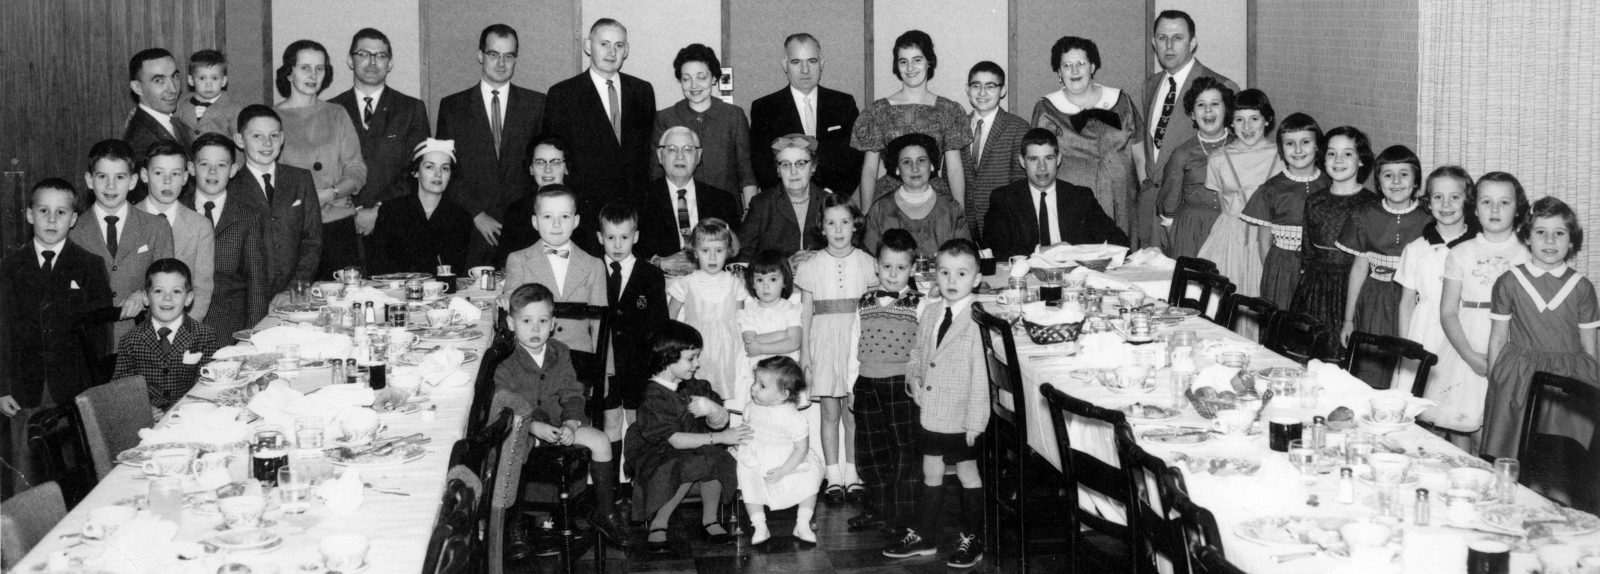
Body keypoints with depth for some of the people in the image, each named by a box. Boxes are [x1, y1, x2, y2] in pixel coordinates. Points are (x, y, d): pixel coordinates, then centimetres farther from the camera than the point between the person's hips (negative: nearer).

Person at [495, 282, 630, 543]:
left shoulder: (561, 353, 3)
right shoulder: (505, 363, -11)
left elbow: (572, 394, 3)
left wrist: (571, 424, -16)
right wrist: (535, 427, -26)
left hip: (559, 423, 4)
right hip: (521, 427, -4)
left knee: (600, 440, -14)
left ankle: (605, 512, 0)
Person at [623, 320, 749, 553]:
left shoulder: (695, 387, 4)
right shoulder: (654, 398, -19)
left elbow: (721, 422, 2)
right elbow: (675, 440, -25)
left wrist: (712, 408, -24)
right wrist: (720, 437, -28)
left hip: (692, 448, 6)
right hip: (656, 455, -6)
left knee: (716, 458, -25)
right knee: (689, 467, -35)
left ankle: (709, 519, -4)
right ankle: (658, 525, -16)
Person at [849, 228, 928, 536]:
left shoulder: (919, 304, -3)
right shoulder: (865, 302, 9)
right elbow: (855, 344, 13)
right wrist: (852, 384, 12)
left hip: (902, 384, -4)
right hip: (867, 383, 4)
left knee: (905, 448, -1)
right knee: (870, 448, 10)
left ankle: (903, 514, 7)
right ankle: (878, 508, 22)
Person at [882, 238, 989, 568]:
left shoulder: (978, 320, -18)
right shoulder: (929, 314, 3)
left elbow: (981, 376, -17)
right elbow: (918, 352, 19)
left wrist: (975, 422, -17)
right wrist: (914, 378, 0)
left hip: (961, 417, -6)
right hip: (930, 413, 6)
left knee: (967, 473, 10)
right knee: (931, 473, 17)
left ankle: (971, 539, 25)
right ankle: (924, 536, 30)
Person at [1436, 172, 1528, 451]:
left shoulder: (1526, 256, 5)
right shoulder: (1461, 254, 6)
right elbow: (1448, 313, 2)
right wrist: (1471, 356, -10)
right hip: (1465, 352, 1)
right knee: (1458, 435, -1)